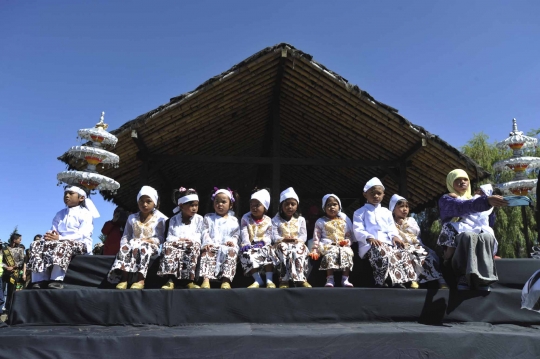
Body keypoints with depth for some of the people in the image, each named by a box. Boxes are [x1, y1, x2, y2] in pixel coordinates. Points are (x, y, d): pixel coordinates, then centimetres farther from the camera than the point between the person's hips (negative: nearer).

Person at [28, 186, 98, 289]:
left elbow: (83, 234, -13)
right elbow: (53, 231, 11)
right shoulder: (59, 214, 22)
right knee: (36, 245, -15)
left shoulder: (85, 213, 1)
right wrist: (49, 236, -17)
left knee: (63, 245, -38)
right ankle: (40, 280, -28)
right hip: (60, 243, 6)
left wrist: (60, 238, -23)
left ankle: (57, 280, -46)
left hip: (81, 244, -6)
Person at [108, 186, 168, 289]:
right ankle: (123, 279, -38)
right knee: (125, 247, -29)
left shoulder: (161, 218, 7)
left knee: (142, 247, -36)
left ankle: (140, 280, -44)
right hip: (134, 243, 4)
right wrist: (124, 243, -6)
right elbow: (125, 236, 15)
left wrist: (151, 240, -15)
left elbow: (163, 238, 0)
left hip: (151, 246, -3)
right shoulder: (132, 218, 19)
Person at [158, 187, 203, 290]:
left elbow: (198, 235, 4)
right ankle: (171, 280, -38)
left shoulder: (199, 219, 12)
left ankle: (190, 281, -37)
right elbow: (169, 236, 6)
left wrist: (191, 240, -16)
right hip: (176, 245, 1)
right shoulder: (174, 220, 13)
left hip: (191, 246, -1)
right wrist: (178, 240, -14)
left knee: (195, 245, -34)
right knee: (168, 246, -31)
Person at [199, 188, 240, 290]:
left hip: (227, 247, 0)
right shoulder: (208, 218, 20)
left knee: (232, 251, -32)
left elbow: (236, 235, 11)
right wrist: (207, 242, -12)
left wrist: (232, 241, -12)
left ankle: (226, 280, -41)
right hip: (211, 246, 1)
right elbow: (205, 232, 8)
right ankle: (206, 279, -42)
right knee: (206, 252, -31)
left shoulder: (233, 220, 19)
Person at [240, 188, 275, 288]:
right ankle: (258, 280, -30)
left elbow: (268, 235, -1)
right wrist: (246, 244, -21)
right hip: (251, 246, 0)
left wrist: (264, 242, -22)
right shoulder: (245, 218, 7)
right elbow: (244, 233, -4)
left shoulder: (268, 220, 6)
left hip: (263, 246, 0)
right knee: (247, 254, -32)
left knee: (269, 251, -31)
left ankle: (269, 280, -31)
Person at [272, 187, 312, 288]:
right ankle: (284, 279, -37)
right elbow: (274, 236, -1)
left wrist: (297, 240, -16)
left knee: (300, 248, -35)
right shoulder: (276, 220, 10)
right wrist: (284, 239, -20)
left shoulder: (300, 219, 14)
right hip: (283, 244, -1)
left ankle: (300, 278, -38)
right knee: (282, 248, -36)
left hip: (297, 244, 1)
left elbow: (304, 236, 6)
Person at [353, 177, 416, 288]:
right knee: (382, 252, -38)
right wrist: (369, 238, -23)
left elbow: (392, 228, 17)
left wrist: (395, 236, -8)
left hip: (388, 243, 5)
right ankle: (381, 282, -34)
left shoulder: (386, 212, 28)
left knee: (403, 253, -23)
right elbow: (358, 231, -2)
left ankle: (398, 281, -23)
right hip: (369, 244, -5)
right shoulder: (360, 212, 12)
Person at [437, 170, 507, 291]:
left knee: (487, 236, -32)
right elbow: (463, 207, -14)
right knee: (469, 236, -39)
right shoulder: (445, 200, 10)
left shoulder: (473, 199, 29)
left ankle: (484, 280, -41)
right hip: (456, 240, -4)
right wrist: (486, 201, -31)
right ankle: (464, 278, -42)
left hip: (477, 236, 4)